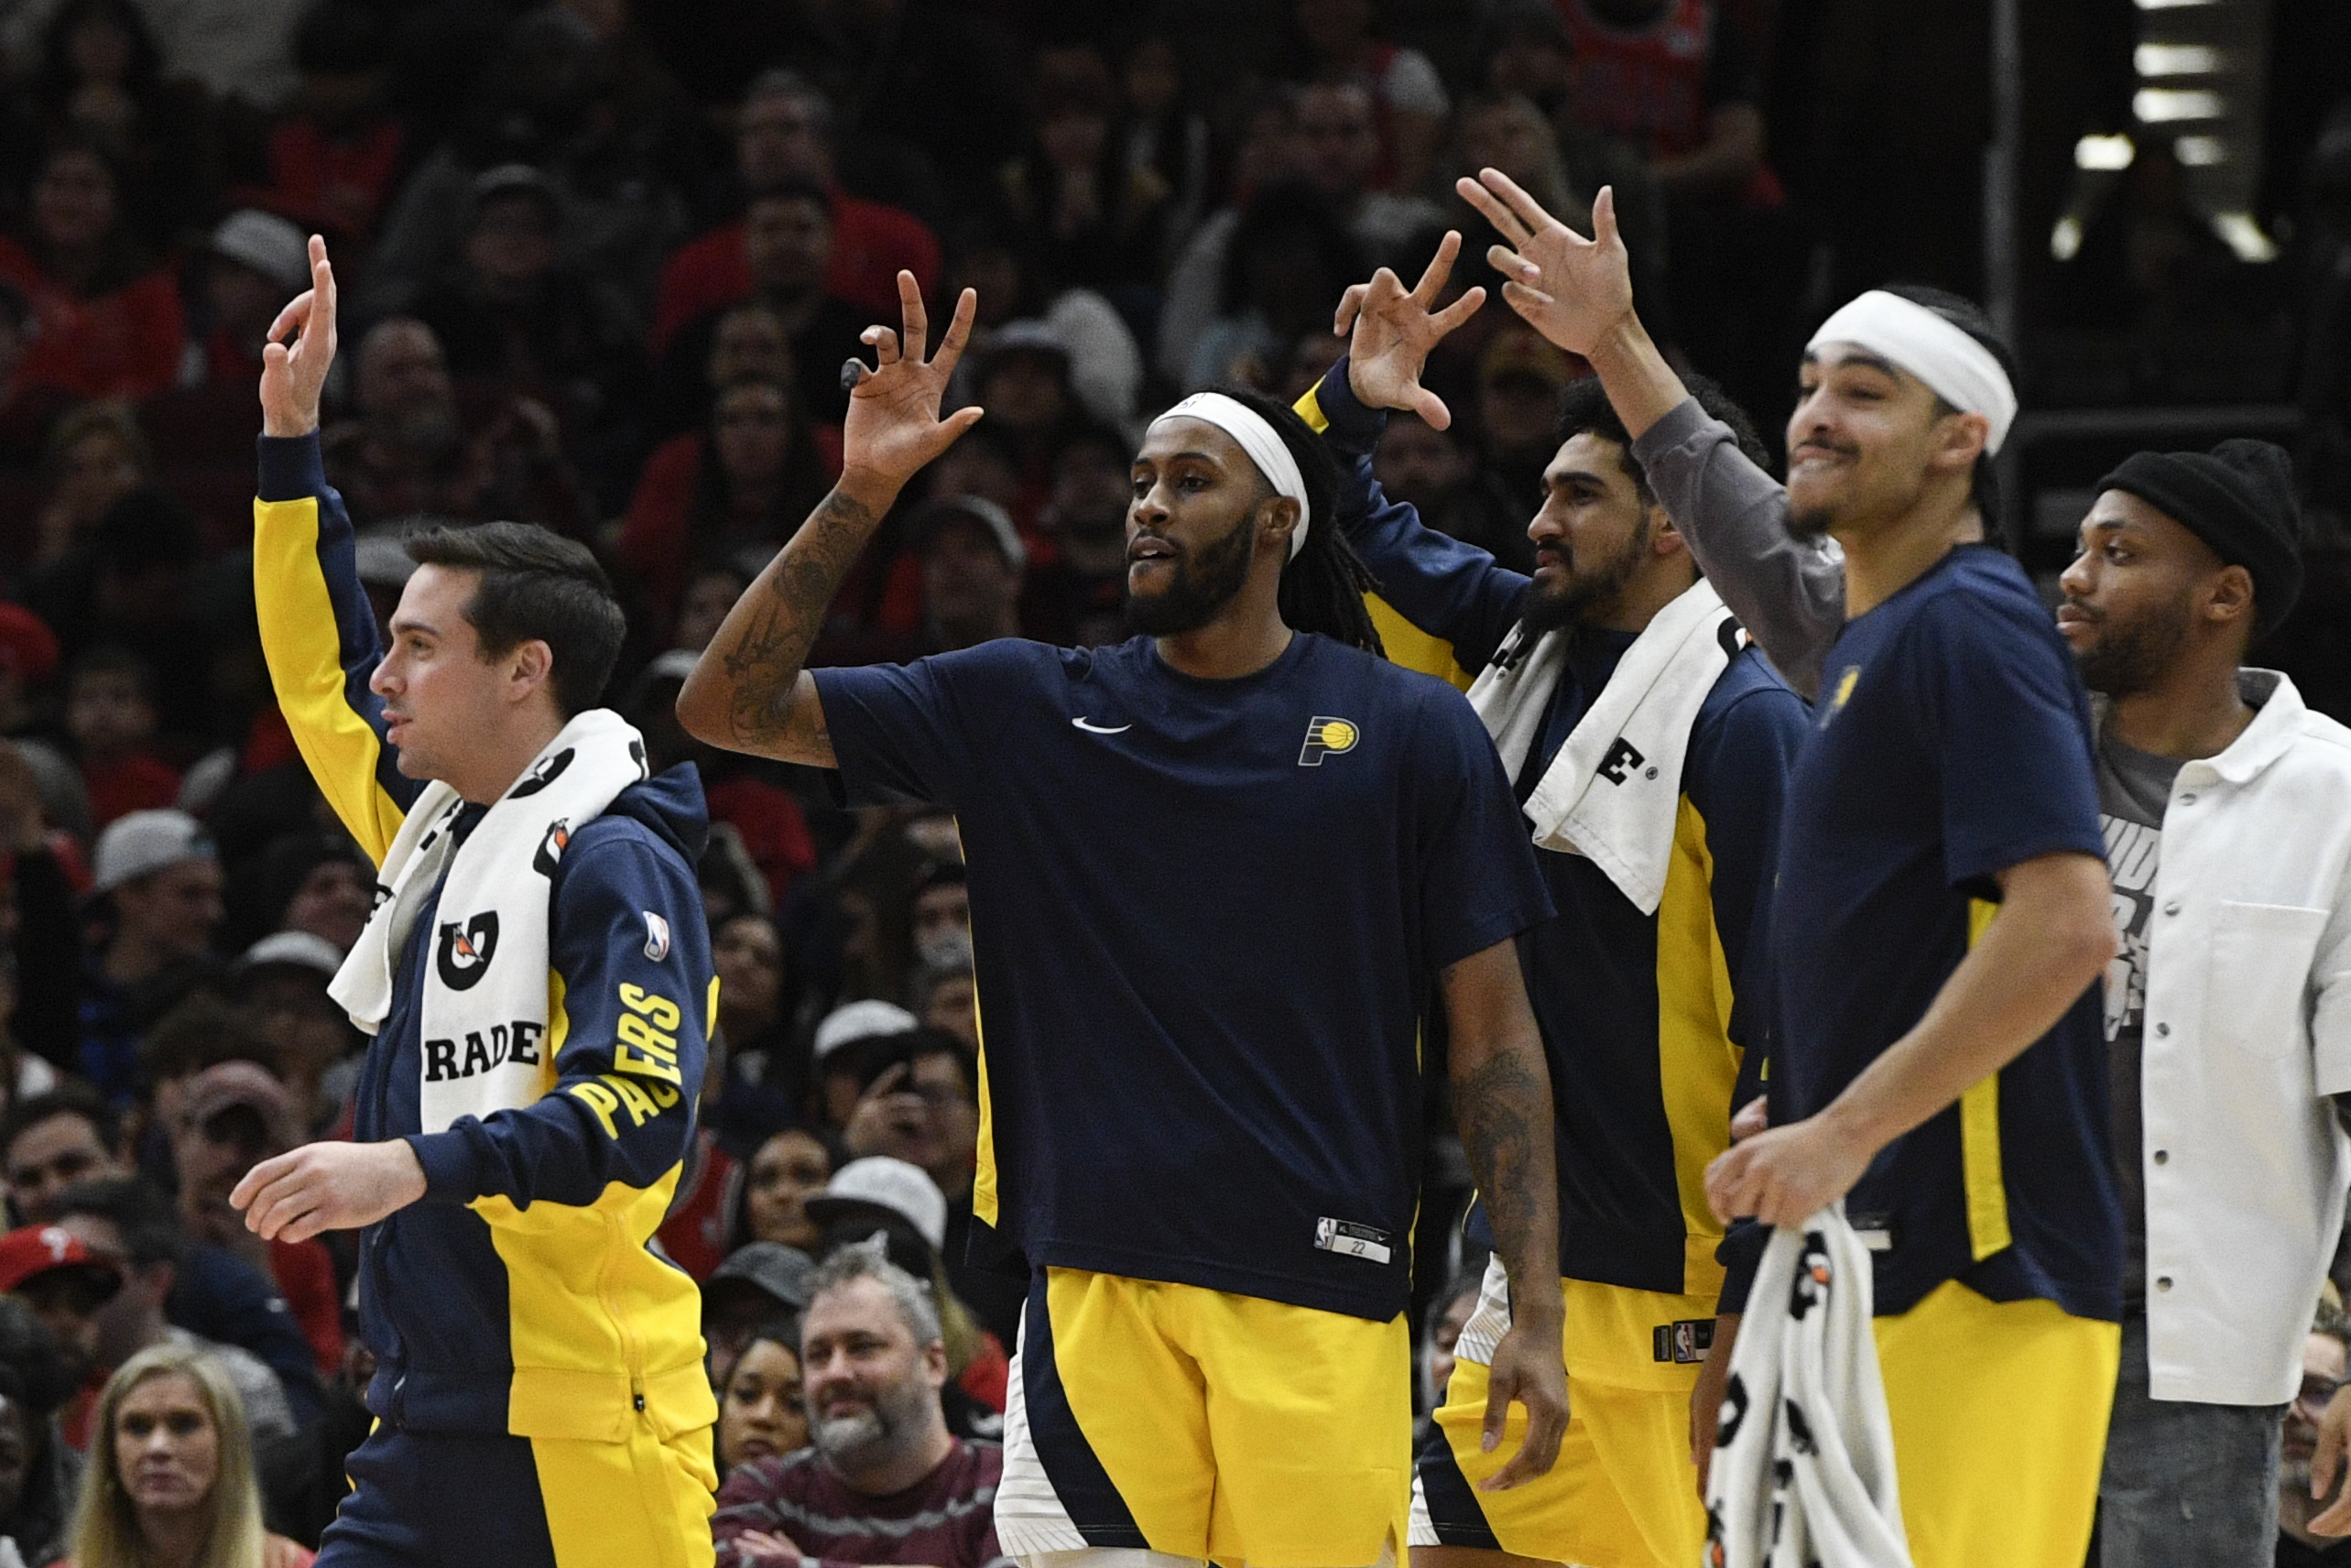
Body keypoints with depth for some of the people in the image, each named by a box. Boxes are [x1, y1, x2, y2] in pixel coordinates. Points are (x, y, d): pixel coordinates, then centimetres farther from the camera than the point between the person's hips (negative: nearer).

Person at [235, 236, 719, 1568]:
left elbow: (643, 1110, -21)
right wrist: (291, 442, 29)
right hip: (425, 1432, 8)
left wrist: (414, 1166, -31)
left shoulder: (615, 860, -9)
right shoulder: (444, 834, 16)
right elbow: (325, 682, 31)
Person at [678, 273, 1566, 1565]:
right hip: (1094, 1287, 2)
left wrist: (1537, 1311, -2)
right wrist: (861, 493, -3)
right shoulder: (1028, 710, 11)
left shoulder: (1413, 732, 5)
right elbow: (729, 707, 9)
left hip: (1321, 1296, -2)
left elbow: (1493, 1034, 5)